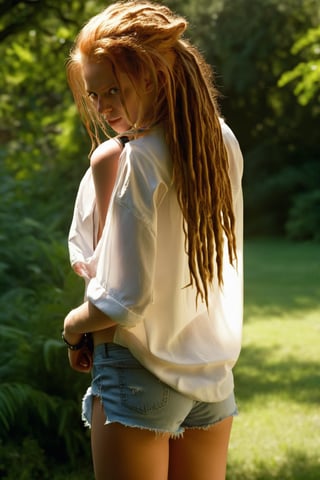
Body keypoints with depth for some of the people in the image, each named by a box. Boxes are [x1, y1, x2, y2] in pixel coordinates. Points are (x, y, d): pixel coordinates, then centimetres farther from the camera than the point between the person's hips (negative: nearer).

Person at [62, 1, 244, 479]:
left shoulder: (137, 160, -19)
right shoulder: (222, 143, 1)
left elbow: (127, 301, -20)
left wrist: (74, 325, -2)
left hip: (142, 369, -7)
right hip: (215, 370, 7)